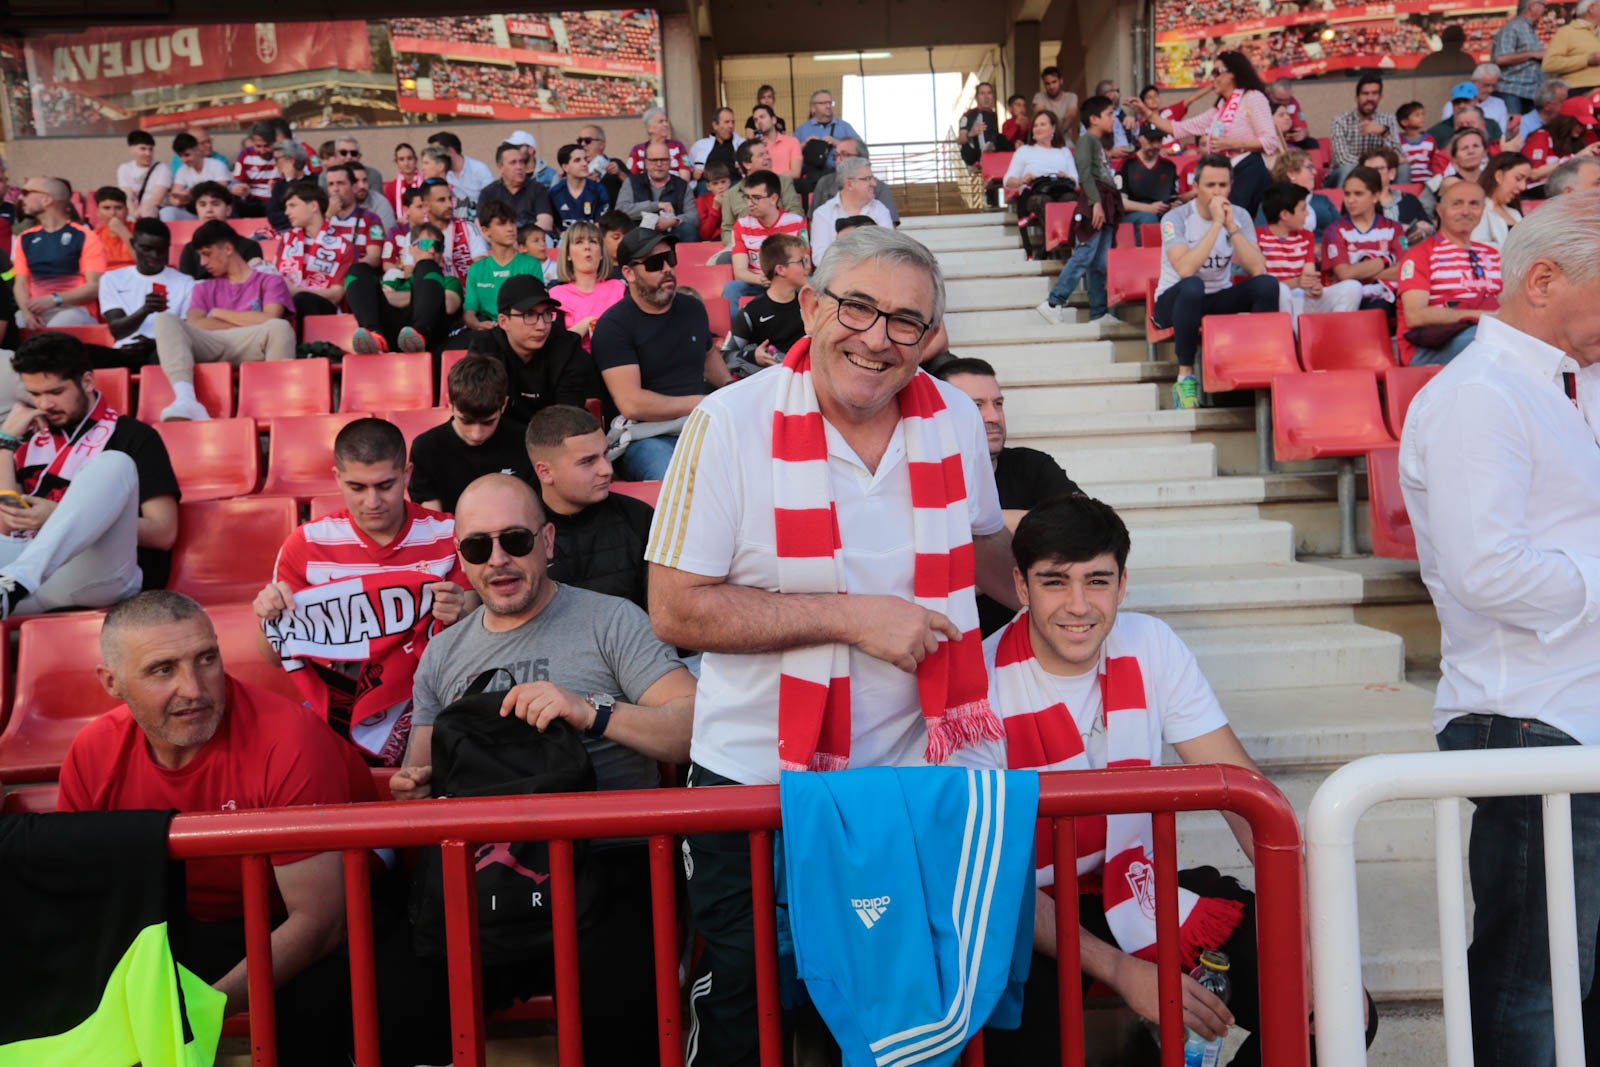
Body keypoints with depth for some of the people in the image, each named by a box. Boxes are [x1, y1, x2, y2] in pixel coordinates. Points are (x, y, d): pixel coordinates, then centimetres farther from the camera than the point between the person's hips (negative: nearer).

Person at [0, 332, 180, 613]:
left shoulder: (131, 435, 11)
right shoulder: (30, 438, 24)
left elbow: (163, 533, 0)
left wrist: (60, 516, -8)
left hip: (101, 574, -3)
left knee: (114, 465, -26)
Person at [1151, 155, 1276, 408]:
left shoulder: (1239, 216, -2)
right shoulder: (1176, 219, -14)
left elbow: (1257, 270, -15)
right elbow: (1185, 270, -32)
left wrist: (1232, 227, -22)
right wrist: (1217, 223, -29)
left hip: (1219, 299, 4)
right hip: (1175, 301, -4)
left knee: (1267, 284, -20)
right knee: (1192, 286, -37)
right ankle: (1185, 375, -27)